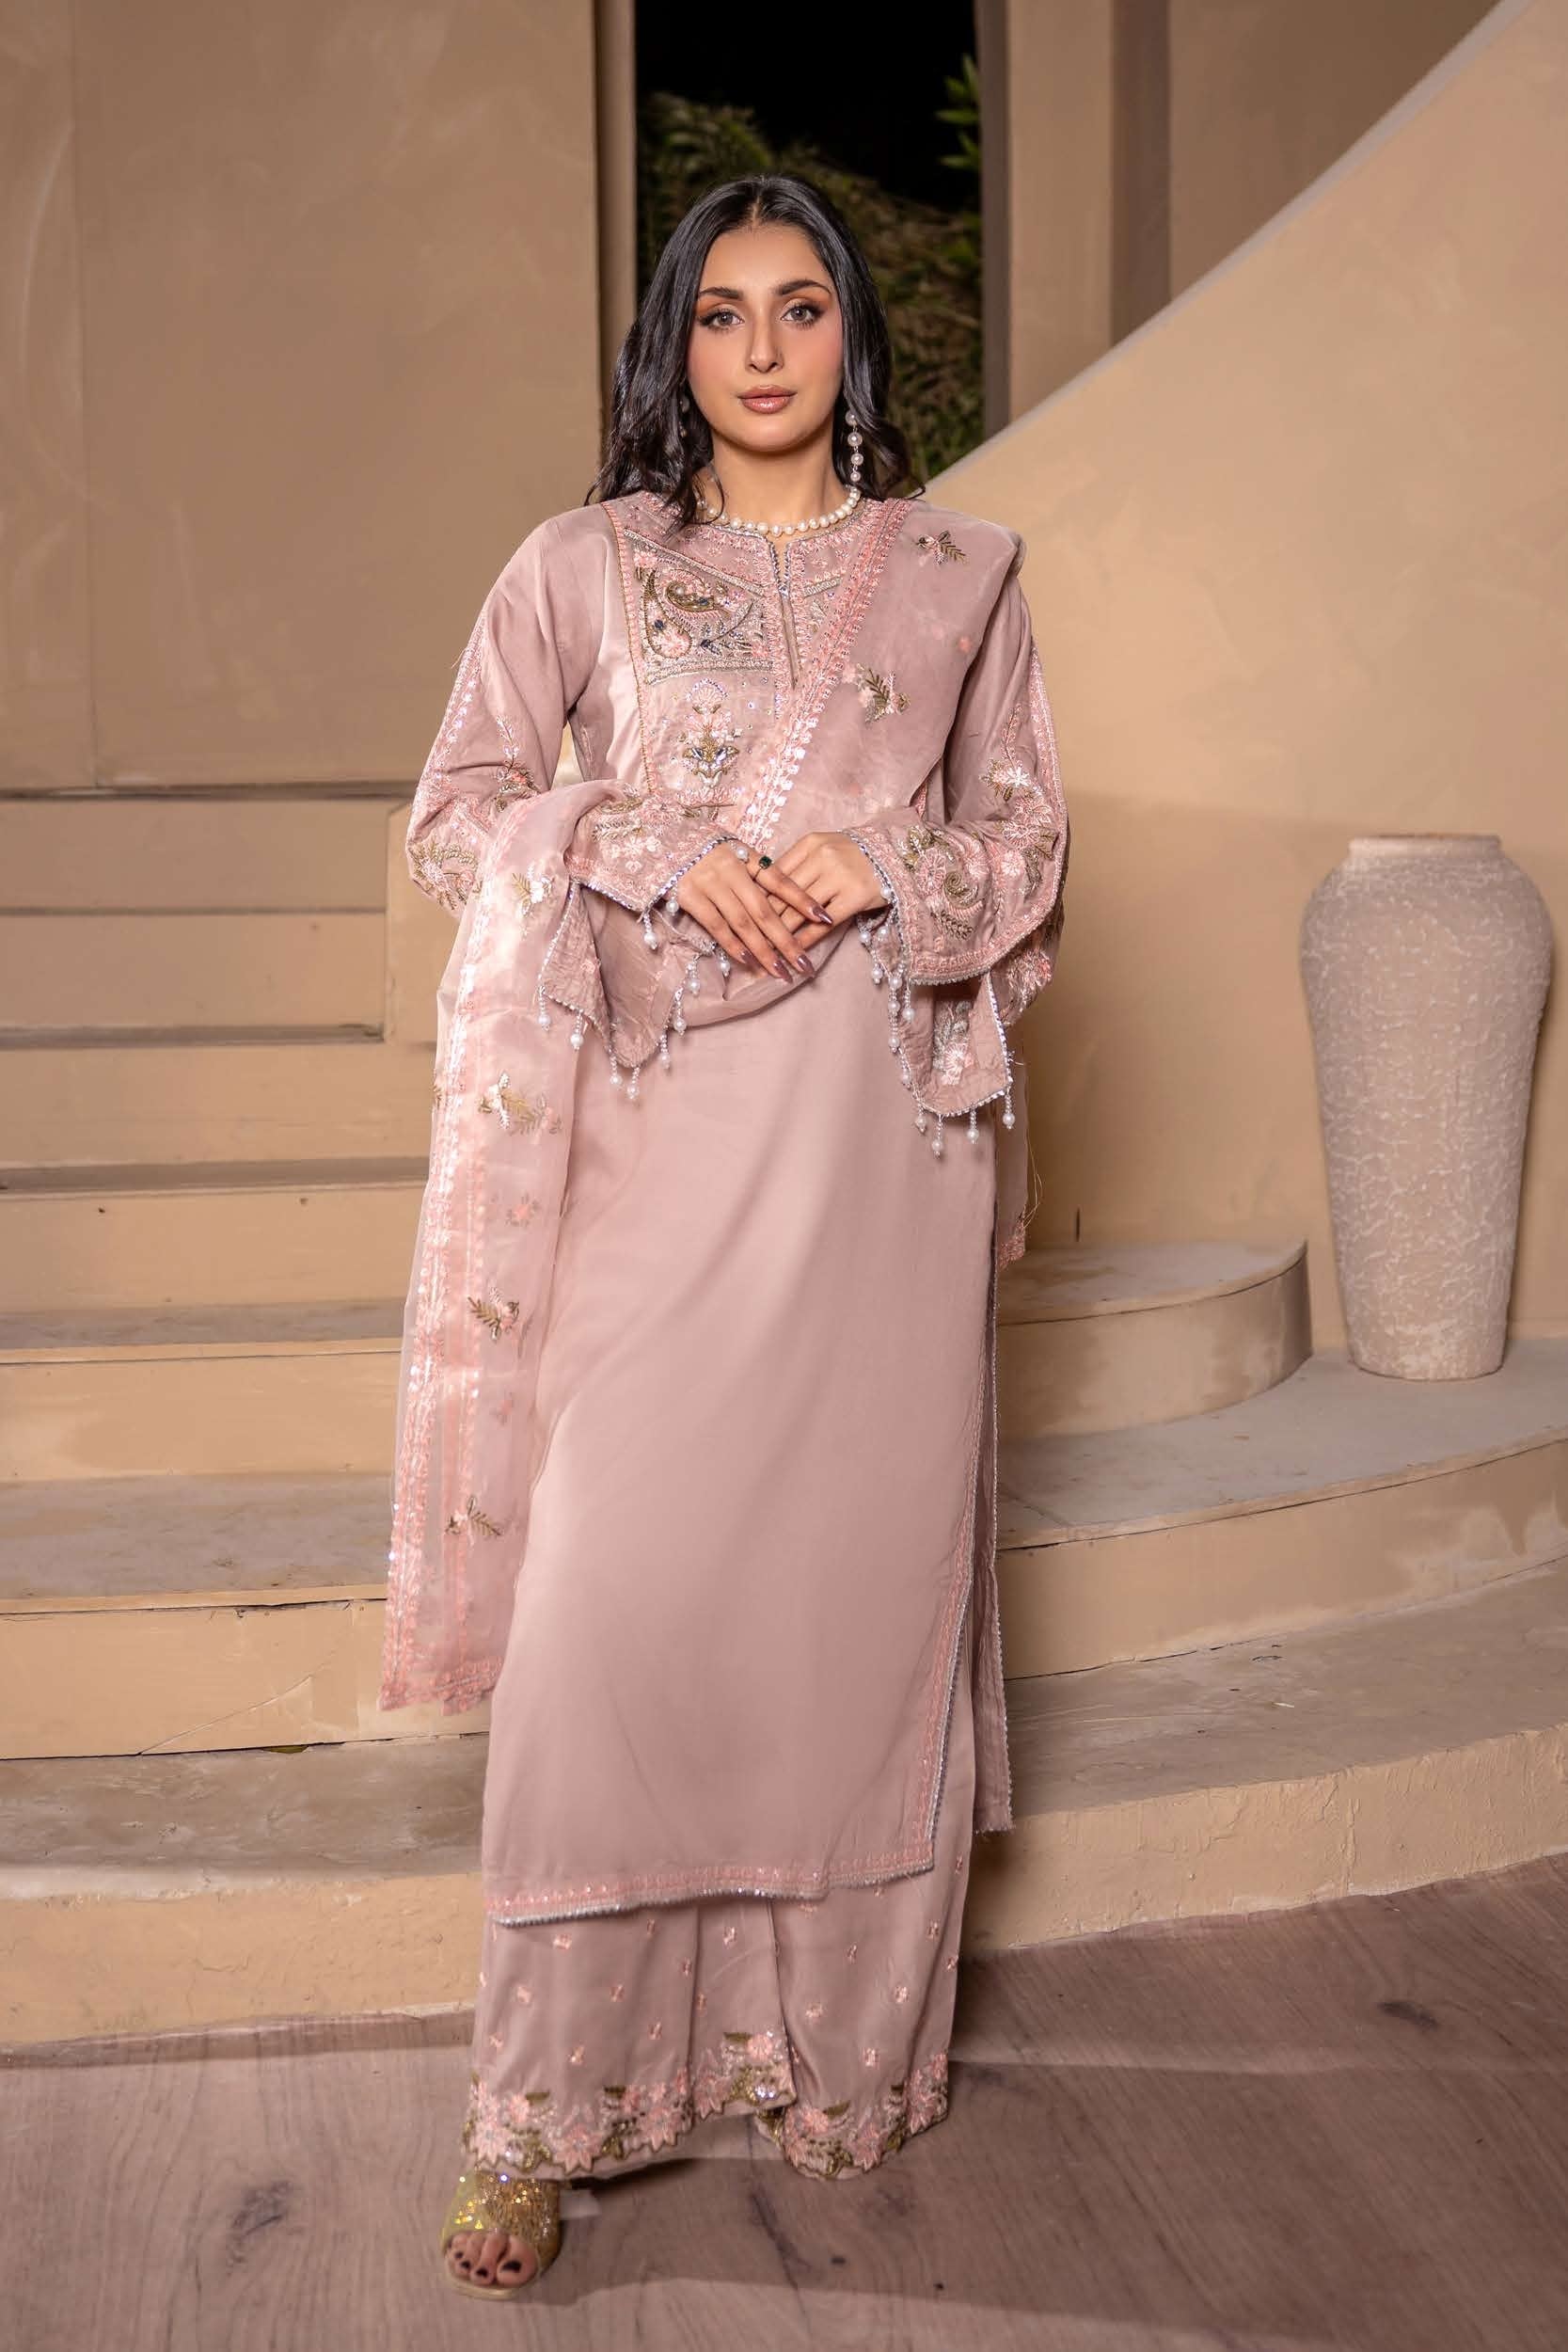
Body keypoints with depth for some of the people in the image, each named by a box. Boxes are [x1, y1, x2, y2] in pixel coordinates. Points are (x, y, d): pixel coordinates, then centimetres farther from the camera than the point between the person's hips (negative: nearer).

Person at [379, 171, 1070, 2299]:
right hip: (663, 1127, -1)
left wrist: (883, 871, -7)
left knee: (863, 1565, 2)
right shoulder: (582, 566, 10)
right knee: (619, 1584, -7)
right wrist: (658, 852, -9)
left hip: (884, 1127, 1)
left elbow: (1029, 842, 13)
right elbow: (458, 809, 7)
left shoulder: (959, 573, 13)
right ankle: (552, 2103, 3)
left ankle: (845, 2046, 18)